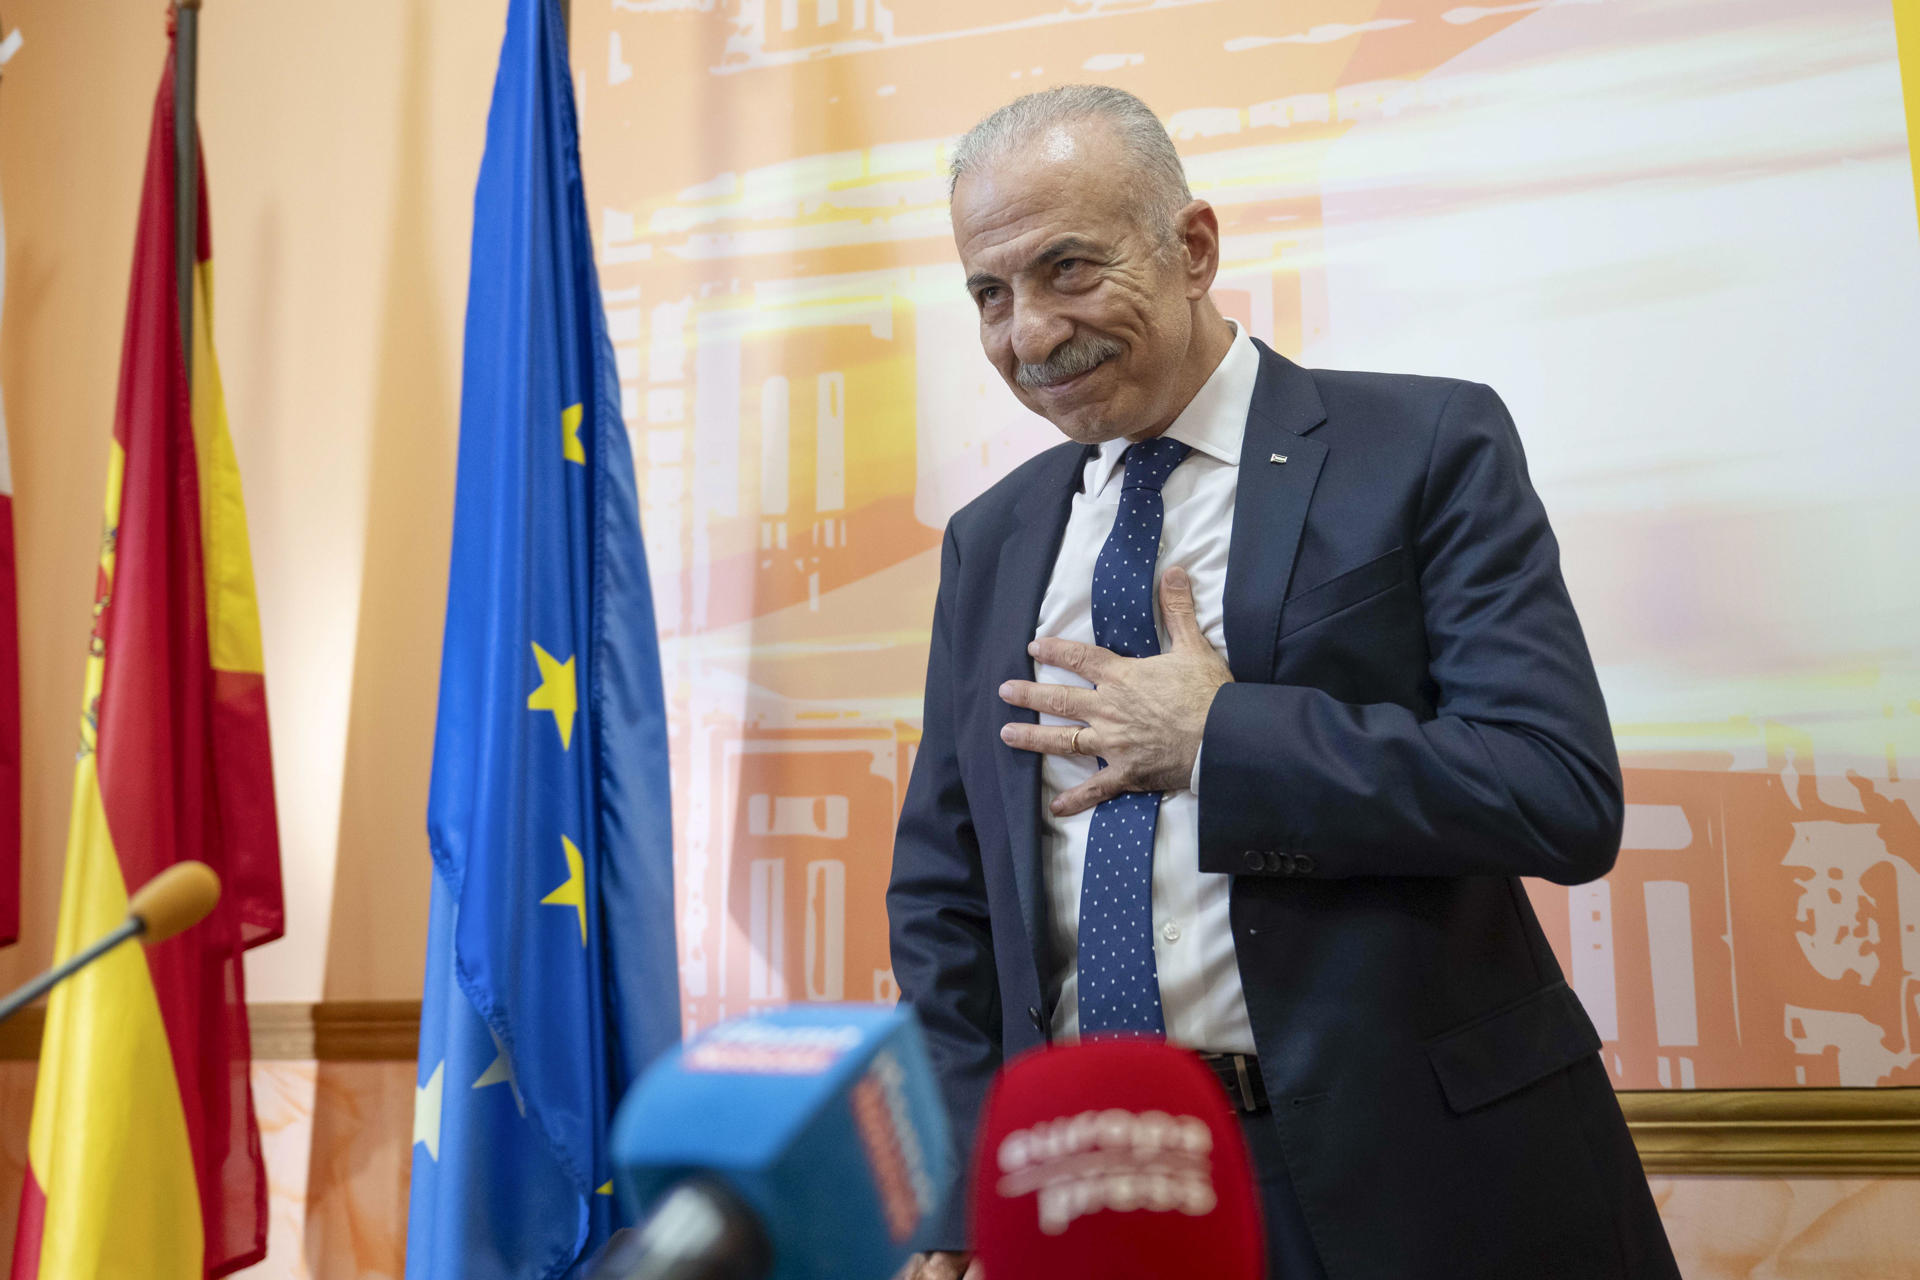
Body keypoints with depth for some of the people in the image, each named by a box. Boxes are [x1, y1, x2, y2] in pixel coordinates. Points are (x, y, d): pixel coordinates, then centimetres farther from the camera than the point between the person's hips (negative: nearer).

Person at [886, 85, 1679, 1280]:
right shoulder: (990, 540, 7)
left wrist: (1213, 739, -17)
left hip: (1415, 1177, -3)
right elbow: (941, 890, 9)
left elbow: (1564, 792, -17)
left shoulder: (1427, 448, -6)